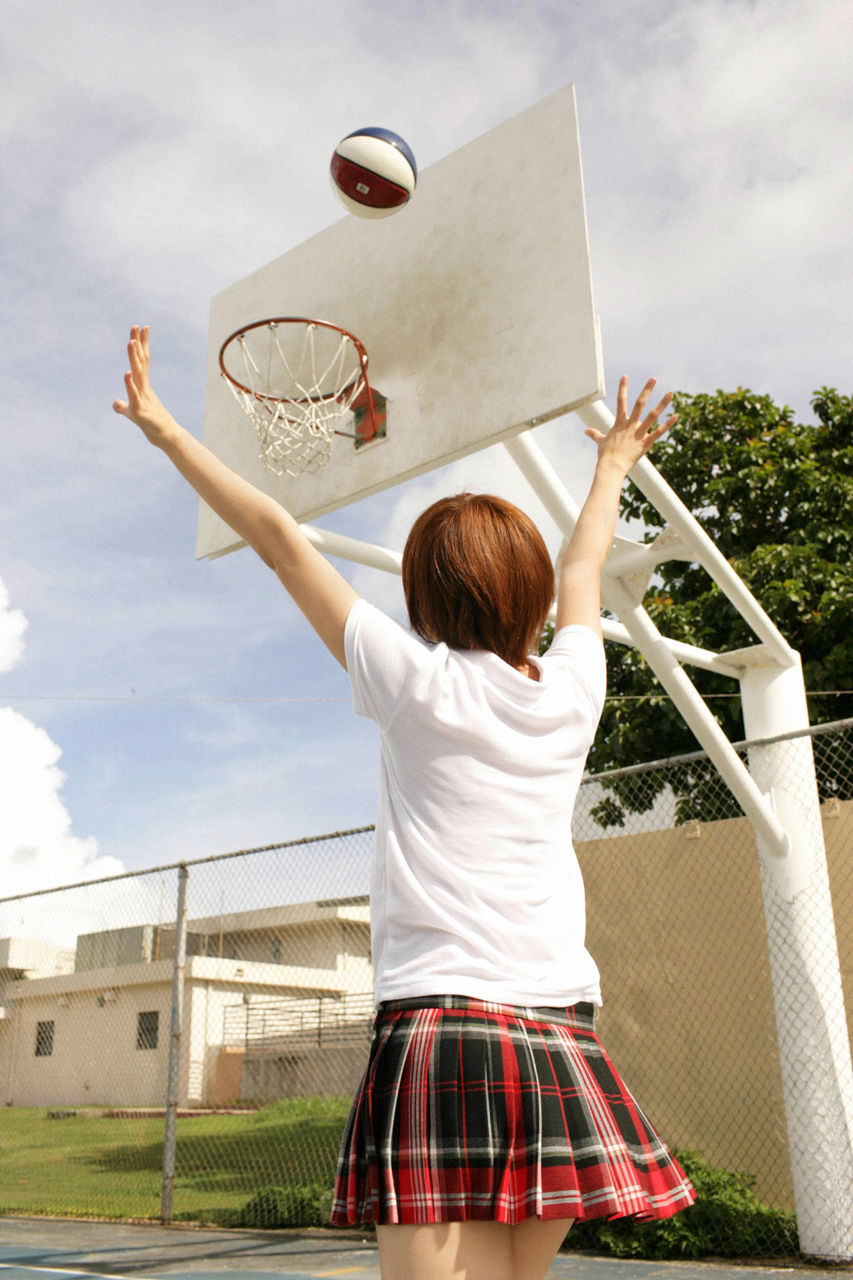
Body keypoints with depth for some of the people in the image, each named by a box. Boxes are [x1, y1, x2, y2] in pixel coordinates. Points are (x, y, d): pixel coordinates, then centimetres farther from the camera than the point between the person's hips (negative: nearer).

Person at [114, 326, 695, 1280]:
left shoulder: (423, 684, -4)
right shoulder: (570, 692, 8)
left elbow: (280, 539, 3)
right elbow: (581, 568, 28)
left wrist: (165, 430, 12)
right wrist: (613, 466, 47)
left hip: (442, 1029, -6)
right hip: (561, 1045, 6)